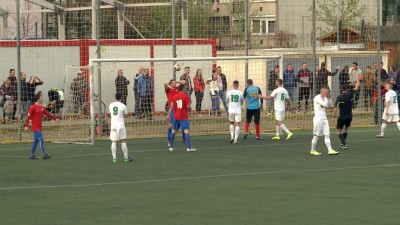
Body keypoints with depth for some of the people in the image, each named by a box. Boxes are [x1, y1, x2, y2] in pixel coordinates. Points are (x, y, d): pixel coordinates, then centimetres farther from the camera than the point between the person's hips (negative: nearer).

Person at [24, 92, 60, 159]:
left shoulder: (41, 107, 12)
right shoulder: (33, 107, -12)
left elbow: (48, 114, 20)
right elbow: (28, 117, -15)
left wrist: (55, 119, 19)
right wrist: (26, 126, -19)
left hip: (39, 128, 8)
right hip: (35, 128, -8)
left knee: (36, 141, 11)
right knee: (41, 140, -13)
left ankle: (32, 155, 17)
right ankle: (44, 154, -14)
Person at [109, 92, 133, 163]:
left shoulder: (111, 105, 3)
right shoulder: (123, 106, -8)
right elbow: (126, 115, 3)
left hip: (113, 125, 3)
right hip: (121, 125, -3)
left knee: (114, 142, 3)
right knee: (123, 141, 3)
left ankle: (114, 158, -1)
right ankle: (126, 157, 5)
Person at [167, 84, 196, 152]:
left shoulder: (174, 97, 6)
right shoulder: (186, 96, -7)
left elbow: (171, 106, 2)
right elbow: (188, 107, -13)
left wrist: (169, 115, 4)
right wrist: (189, 108, 9)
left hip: (176, 116, 5)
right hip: (184, 117, -5)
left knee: (174, 131, 16)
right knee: (186, 131, -10)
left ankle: (171, 147, 20)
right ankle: (188, 147, -19)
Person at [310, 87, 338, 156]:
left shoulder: (324, 98, 16)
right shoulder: (317, 98, -11)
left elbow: (331, 106, 16)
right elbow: (325, 105, -22)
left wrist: (329, 98, 7)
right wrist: (326, 97, -8)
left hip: (324, 118, 8)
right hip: (318, 118, -8)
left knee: (327, 135, 0)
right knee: (317, 135, -2)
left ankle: (330, 150, -4)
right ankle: (313, 150, 7)